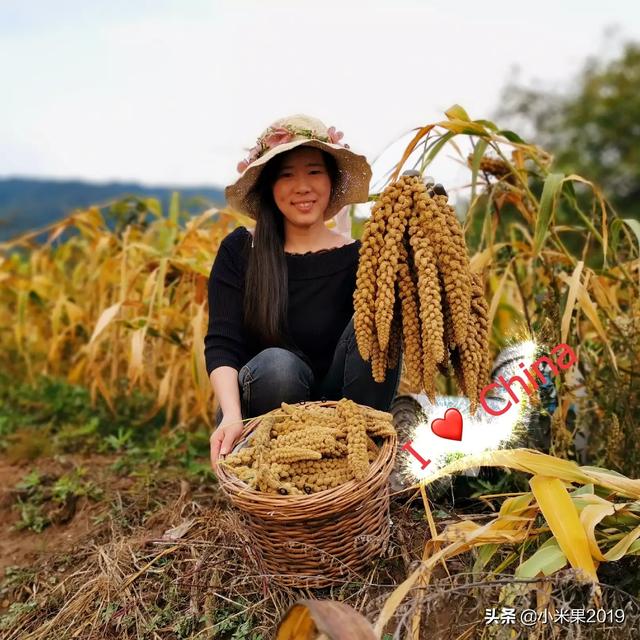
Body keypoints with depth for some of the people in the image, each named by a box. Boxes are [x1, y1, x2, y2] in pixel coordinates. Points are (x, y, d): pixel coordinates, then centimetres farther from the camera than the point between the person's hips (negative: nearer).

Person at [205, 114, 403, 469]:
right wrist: (231, 415, -30)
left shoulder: (357, 257, -3)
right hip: (260, 413, 0)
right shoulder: (239, 250, -3)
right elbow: (221, 345, -12)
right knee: (277, 364, -34)